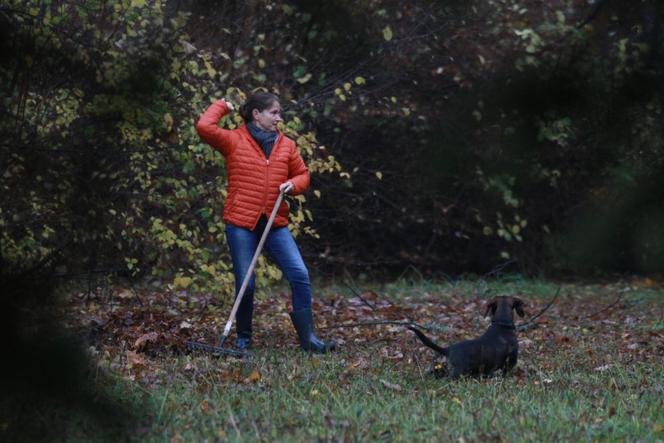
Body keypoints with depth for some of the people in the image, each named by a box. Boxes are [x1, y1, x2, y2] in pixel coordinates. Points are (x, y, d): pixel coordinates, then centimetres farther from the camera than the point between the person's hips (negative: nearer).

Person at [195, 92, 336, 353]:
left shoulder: (286, 145, 11)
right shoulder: (234, 141, -1)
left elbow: (302, 174, 19)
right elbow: (204, 127, -15)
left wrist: (293, 185, -3)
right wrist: (221, 106, 1)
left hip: (275, 224, 3)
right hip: (241, 224, -3)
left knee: (300, 275, -8)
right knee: (246, 284, 0)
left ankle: (307, 338, -3)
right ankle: (243, 338, 21)